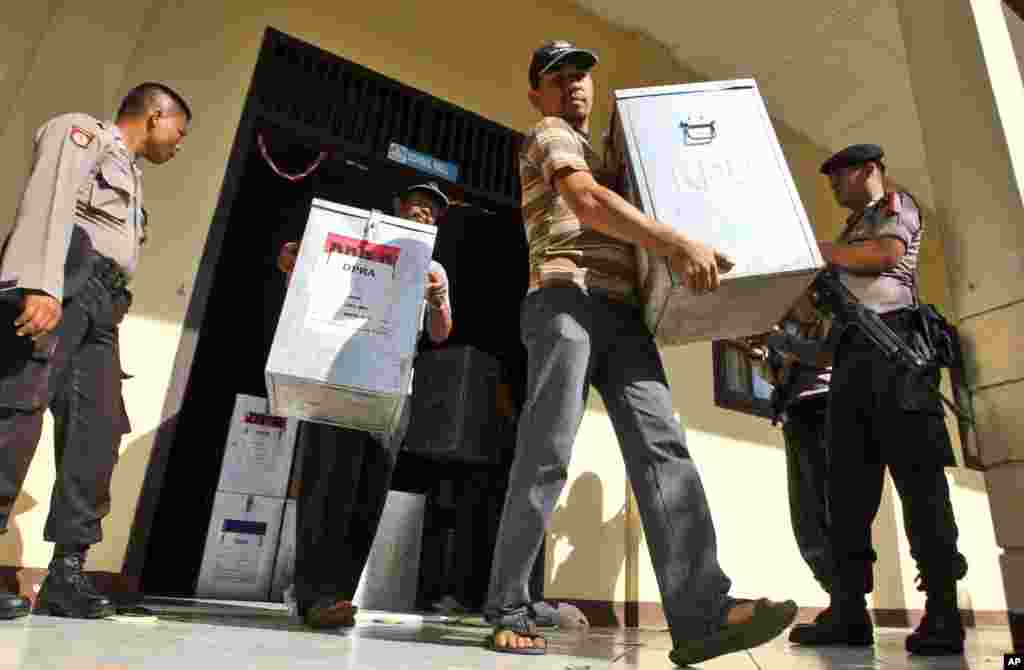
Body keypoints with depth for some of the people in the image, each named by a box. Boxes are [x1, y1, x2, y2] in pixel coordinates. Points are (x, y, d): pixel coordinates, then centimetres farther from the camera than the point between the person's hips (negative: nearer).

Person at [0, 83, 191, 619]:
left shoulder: (128, 175, 33)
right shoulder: (82, 131, 9)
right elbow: (50, 202, -10)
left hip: (96, 301, 8)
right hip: (59, 284, -8)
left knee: (97, 433, -2)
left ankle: (66, 573, -1)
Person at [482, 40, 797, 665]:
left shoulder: (596, 151, 36)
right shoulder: (549, 137, 9)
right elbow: (588, 203, -12)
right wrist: (679, 243, -21)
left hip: (622, 310, 8)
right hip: (566, 299, -7)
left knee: (662, 446, -11)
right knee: (546, 457, -11)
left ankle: (702, 613, -17)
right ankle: (510, 612, -1)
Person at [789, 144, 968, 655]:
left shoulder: (895, 203, 15)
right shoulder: (852, 231, 33)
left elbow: (887, 254, -6)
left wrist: (818, 249, 2)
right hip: (851, 350, 7)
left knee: (916, 473, -10)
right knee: (847, 483, -3)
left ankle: (942, 610, -7)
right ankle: (848, 609, -4)